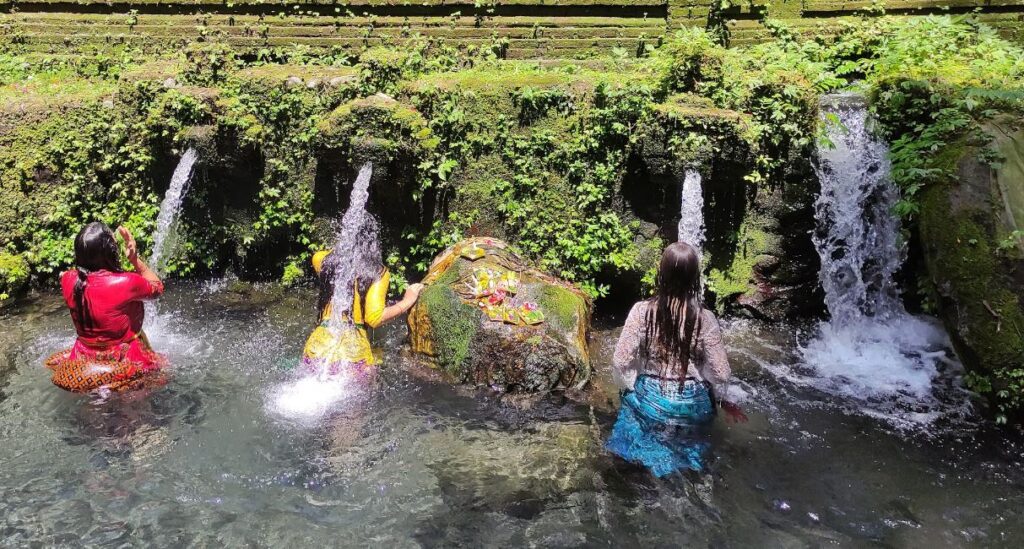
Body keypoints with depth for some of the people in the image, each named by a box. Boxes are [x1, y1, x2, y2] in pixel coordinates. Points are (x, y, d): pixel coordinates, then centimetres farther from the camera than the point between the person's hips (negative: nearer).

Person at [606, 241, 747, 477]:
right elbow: (720, 372, -12)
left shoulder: (642, 311, -19)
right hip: (691, 404, 1)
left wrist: (636, 384, 5)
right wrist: (722, 399, 8)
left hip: (651, 400, -1)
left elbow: (621, 361, -15)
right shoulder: (705, 319, -19)